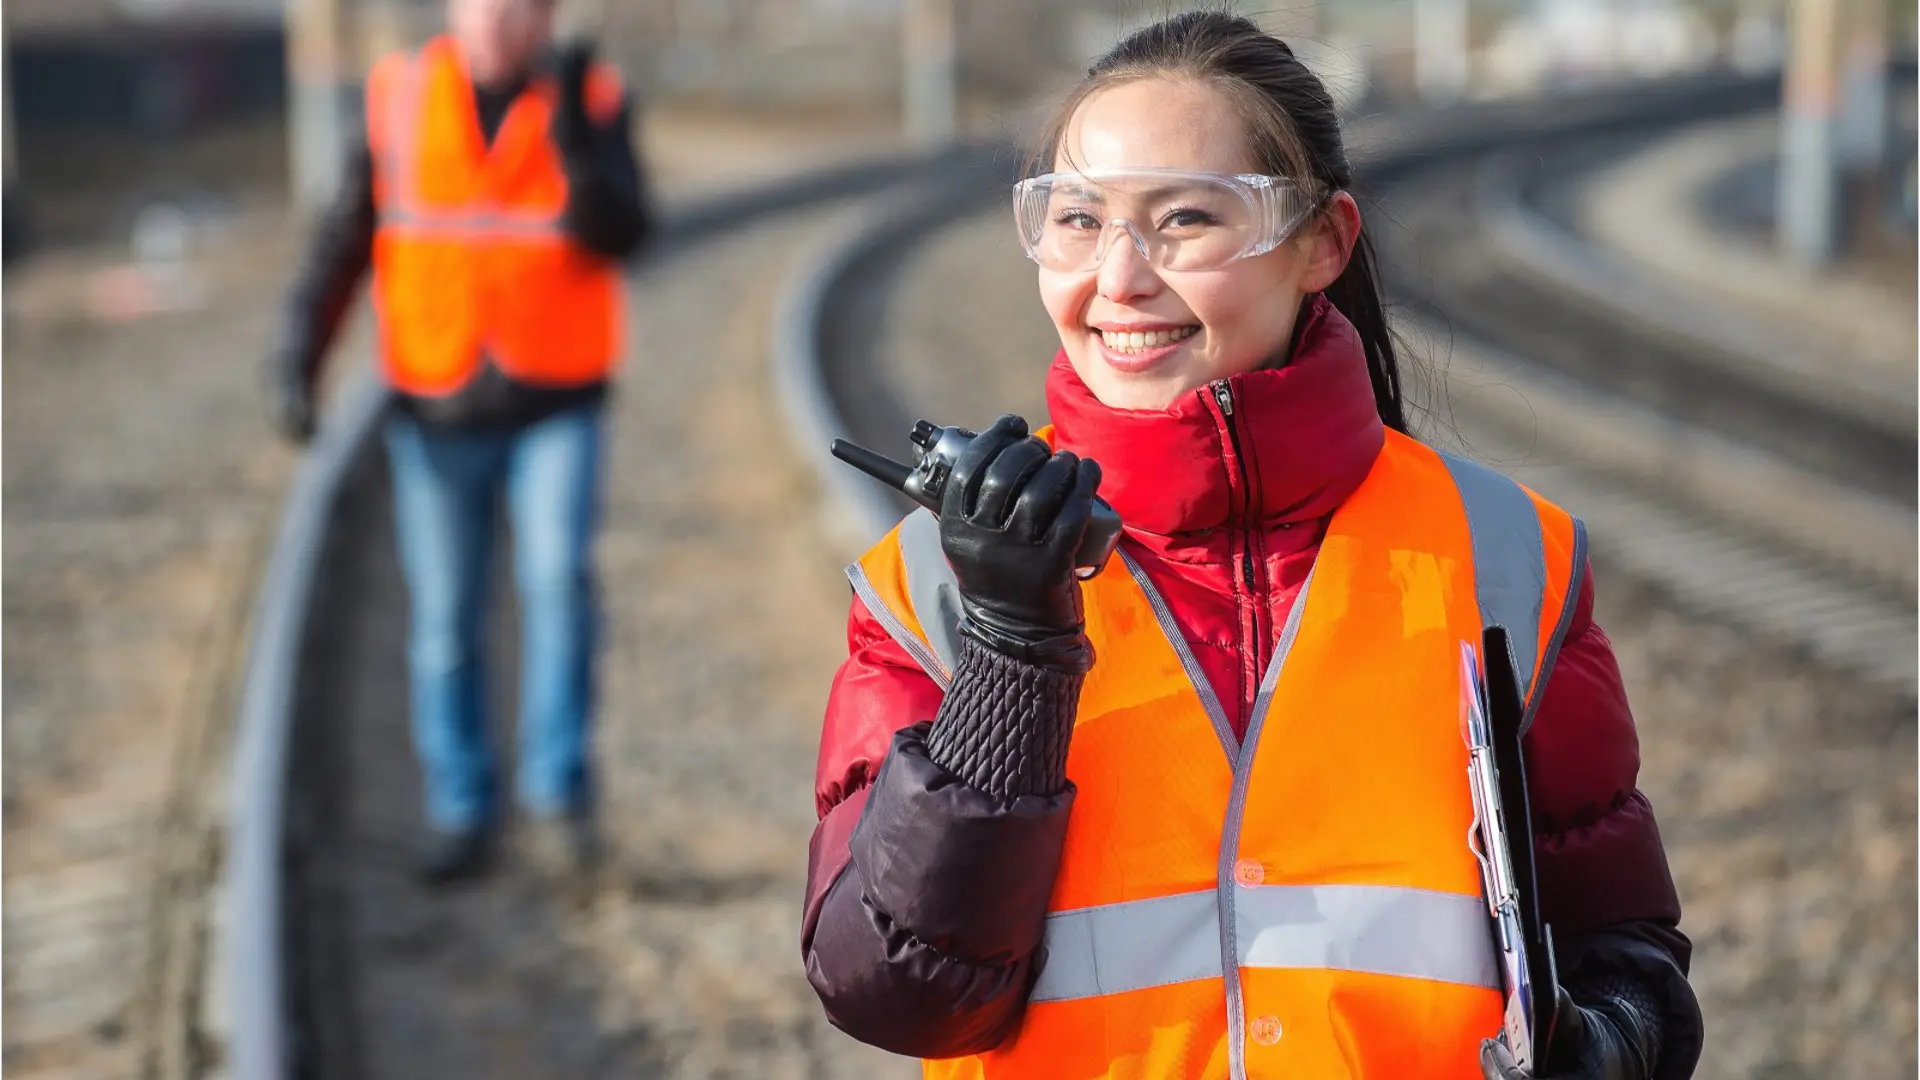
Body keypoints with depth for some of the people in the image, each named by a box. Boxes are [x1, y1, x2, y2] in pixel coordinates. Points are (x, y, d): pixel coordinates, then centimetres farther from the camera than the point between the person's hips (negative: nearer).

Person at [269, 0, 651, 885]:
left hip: (557, 408, -2)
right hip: (438, 413, 2)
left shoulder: (594, 104, -5)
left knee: (558, 578, -22)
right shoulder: (400, 100, -2)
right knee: (445, 623, 5)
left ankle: (558, 799, -11)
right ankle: (462, 818, 19)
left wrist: (573, 135, -35)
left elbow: (617, 236, -20)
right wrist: (298, 356, -9)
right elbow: (344, 240, 2)